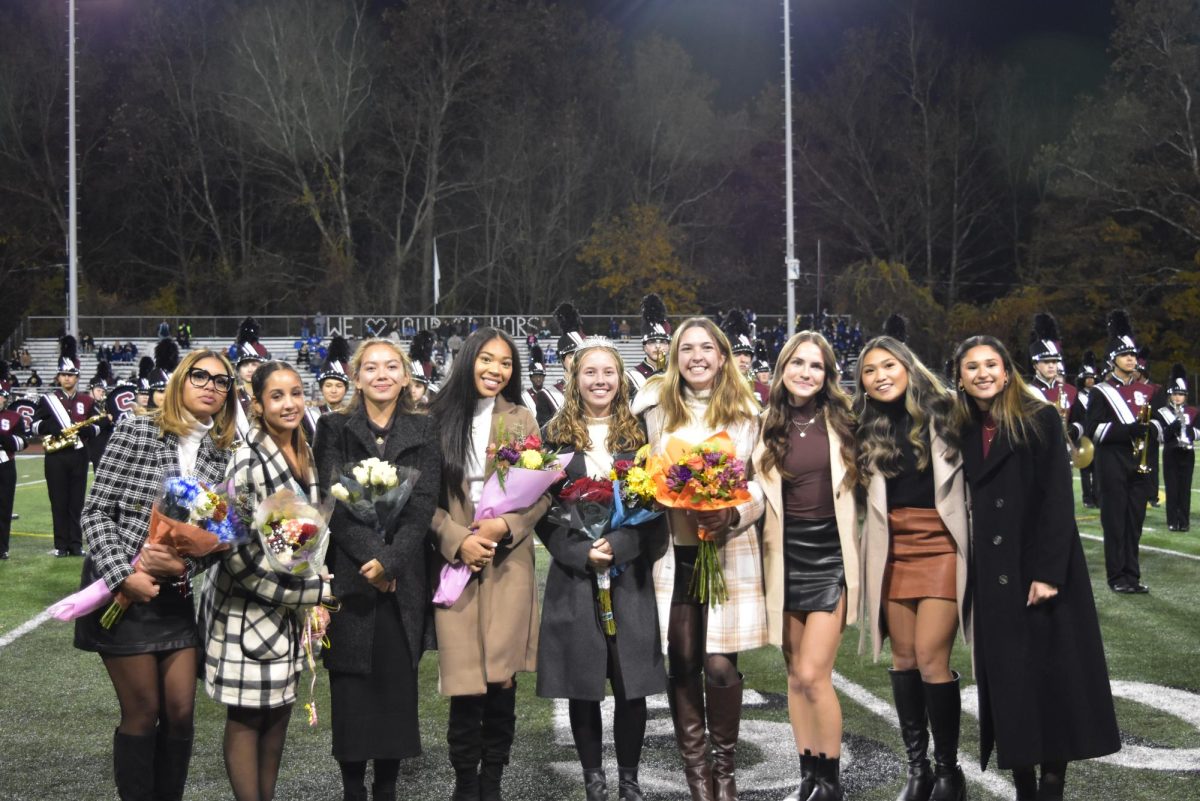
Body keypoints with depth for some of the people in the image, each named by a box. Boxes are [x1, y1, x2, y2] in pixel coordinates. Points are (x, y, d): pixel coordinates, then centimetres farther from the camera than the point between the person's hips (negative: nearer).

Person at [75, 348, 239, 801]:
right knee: (142, 713, 2)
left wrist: (186, 562, -15)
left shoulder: (224, 453, 4)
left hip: (182, 594, 4)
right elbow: (96, 512, -9)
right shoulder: (136, 431, -7)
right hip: (124, 591, -4)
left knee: (181, 712, 5)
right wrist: (124, 576, -18)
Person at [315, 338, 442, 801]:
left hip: (404, 580, 1)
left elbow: (423, 505, -1)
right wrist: (370, 554, -15)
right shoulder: (335, 429, 6)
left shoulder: (423, 433, 8)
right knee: (351, 689, 1)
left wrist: (390, 560, -13)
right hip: (349, 576, -1)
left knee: (397, 687, 2)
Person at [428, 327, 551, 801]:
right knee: (464, 683, -3)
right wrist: (457, 540, -11)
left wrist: (506, 526, -12)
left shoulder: (522, 420, 7)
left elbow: (543, 492, 4)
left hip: (509, 563, 1)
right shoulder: (439, 420, 6)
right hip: (455, 562, 0)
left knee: (502, 678, 0)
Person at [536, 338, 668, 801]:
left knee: (632, 680, 2)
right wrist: (581, 552, -12)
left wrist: (618, 545, -14)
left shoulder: (638, 434, 7)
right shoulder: (555, 435, 5)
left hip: (631, 574, 0)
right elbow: (542, 509, 0)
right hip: (574, 575, 0)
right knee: (582, 681, 5)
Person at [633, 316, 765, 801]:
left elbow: (760, 484, 5)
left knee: (720, 664, -5)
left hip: (728, 551, -1)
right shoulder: (657, 408, 6)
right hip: (672, 551, 1)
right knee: (682, 662, 4)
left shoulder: (745, 414, 4)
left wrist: (733, 516, -13)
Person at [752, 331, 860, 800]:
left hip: (830, 555, -2)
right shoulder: (767, 425, 1)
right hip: (786, 557, 2)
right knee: (795, 675, 9)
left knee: (814, 674, -9)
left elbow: (857, 480, 8)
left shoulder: (840, 420, 0)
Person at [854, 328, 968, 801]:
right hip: (892, 552, 4)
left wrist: (974, 543, -9)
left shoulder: (944, 414, -4)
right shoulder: (867, 429, 7)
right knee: (903, 659, 6)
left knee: (931, 659, -10)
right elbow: (861, 493, 16)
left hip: (941, 547, -4)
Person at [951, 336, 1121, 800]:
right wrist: (973, 577, 2)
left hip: (1044, 571, -5)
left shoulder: (1041, 420, -5)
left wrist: (1049, 572, -19)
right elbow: (976, 505, 9)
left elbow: (1058, 499, -11)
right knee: (1008, 683, 5)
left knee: (1053, 678, 0)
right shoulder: (966, 432, 10)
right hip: (995, 577, 5)